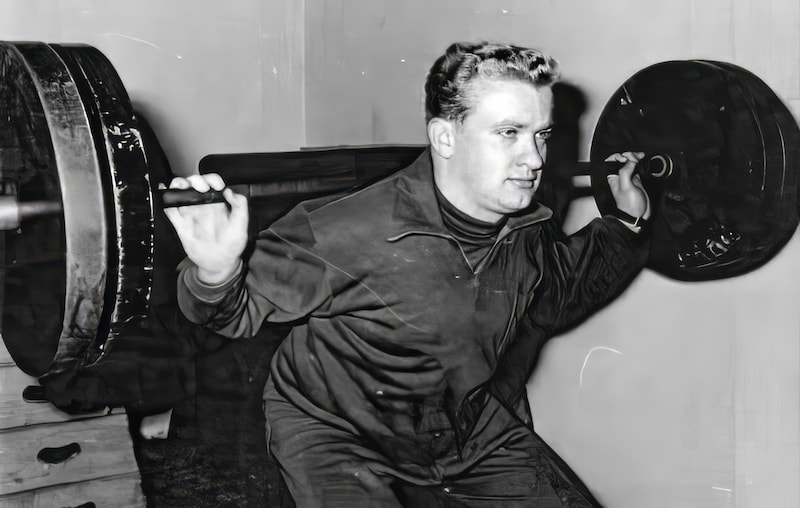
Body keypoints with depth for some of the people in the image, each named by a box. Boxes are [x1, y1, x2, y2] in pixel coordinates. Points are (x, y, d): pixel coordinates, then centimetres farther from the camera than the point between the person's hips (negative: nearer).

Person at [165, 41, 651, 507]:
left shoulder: (530, 235, -8)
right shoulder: (352, 230, -29)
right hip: (340, 436, -6)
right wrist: (215, 271, -40)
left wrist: (626, 222, 10)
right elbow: (245, 306, -18)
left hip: (475, 434, 6)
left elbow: (563, 295, 17)